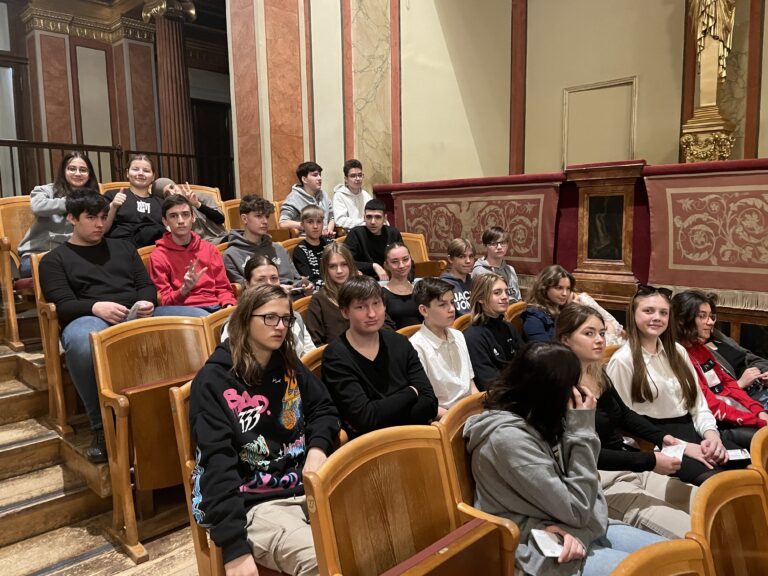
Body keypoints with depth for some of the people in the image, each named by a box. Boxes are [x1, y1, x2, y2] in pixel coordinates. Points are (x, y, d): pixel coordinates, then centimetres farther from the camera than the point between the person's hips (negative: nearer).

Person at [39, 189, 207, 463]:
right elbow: (63, 306, 2)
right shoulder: (54, 259, 16)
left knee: (201, 318, -22)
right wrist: (95, 307, -20)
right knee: (82, 341, -44)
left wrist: (146, 302, -7)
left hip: (139, 316, 4)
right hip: (89, 318, -3)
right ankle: (102, 427, -29)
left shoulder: (124, 247, 28)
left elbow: (147, 285, 18)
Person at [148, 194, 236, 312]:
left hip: (216, 307, 4)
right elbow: (164, 302, 1)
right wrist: (184, 289, -18)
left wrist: (229, 306, -6)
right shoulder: (158, 256, 5)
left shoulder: (209, 249, 15)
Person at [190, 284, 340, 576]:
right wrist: (234, 547, -21)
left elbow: (323, 408, 20)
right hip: (254, 504, -5)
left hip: (307, 487, 6)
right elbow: (218, 465, -15)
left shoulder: (289, 366, 10)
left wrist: (318, 448, -3)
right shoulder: (213, 381, -9)